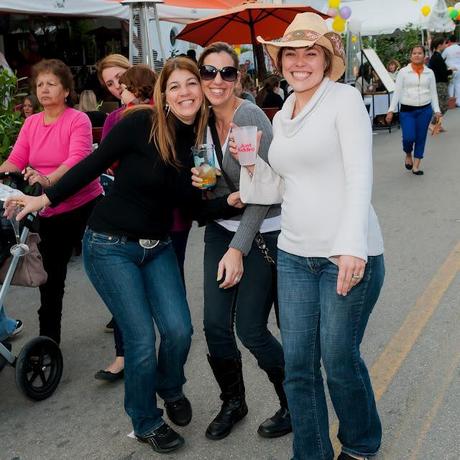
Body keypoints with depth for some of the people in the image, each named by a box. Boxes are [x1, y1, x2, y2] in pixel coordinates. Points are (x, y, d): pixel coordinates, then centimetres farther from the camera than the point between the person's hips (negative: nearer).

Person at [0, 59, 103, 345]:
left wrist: (48, 180, -44)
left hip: (84, 207, -5)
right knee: (50, 280, 11)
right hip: (49, 213, 5)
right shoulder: (31, 123, 7)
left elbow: (77, 158, -27)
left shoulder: (78, 120, -11)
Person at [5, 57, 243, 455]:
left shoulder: (202, 138, -1)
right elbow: (94, 164, -10)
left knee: (179, 330, -4)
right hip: (110, 246, -5)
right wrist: (45, 198, -7)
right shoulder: (141, 123, -17)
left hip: (158, 246, 5)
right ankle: (146, 423, 22)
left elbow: (196, 207, 2)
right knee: (142, 339, -4)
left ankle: (171, 389, 31)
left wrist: (231, 201, -15)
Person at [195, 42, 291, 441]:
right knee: (215, 325, 3)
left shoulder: (251, 117, -19)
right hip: (221, 228, 6)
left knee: (250, 329, -3)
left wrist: (238, 248, -21)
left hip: (261, 232, -6)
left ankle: (295, 403, 22)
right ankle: (233, 402, 28)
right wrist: (200, 182, -8)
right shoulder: (202, 120, 2)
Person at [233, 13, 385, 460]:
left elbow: (360, 175, -14)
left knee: (339, 360, 5)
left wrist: (351, 245, -24)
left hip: (348, 255, -5)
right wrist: (251, 163, -2)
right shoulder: (281, 117, 14)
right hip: (294, 254, 6)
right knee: (298, 364, 8)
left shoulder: (344, 98, -4)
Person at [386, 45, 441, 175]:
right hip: (407, 110, -2)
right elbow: (397, 92, 0)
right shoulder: (403, 72, 0)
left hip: (425, 110, 2)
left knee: (421, 138, 4)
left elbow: (433, 93, 9)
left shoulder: (429, 72, 7)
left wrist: (437, 110, 3)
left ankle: (416, 166, 15)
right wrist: (391, 110, -6)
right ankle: (408, 155, 23)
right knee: (408, 138, -11)